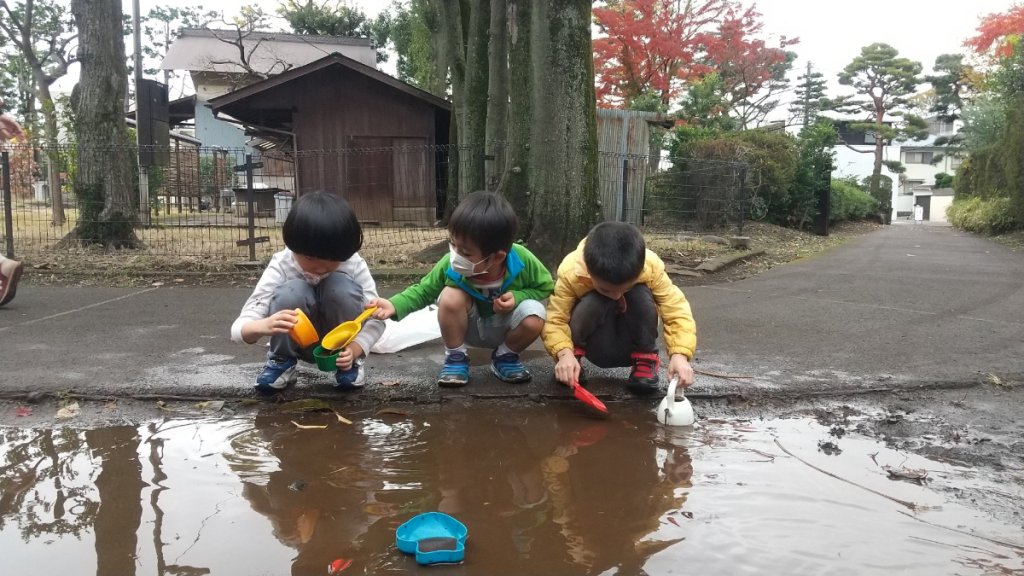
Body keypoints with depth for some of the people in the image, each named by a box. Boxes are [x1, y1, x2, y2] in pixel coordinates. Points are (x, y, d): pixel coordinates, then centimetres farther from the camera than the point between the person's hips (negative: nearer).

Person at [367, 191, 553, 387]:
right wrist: (395, 305, -30)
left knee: (534, 318, -32)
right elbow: (423, 291, -13)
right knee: (450, 297, -32)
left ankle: (505, 356, 1)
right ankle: (456, 357, -5)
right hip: (470, 327, 0)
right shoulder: (449, 265, -27)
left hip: (505, 326, 0)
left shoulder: (522, 261, -29)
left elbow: (545, 286, -11)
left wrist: (517, 296, -28)